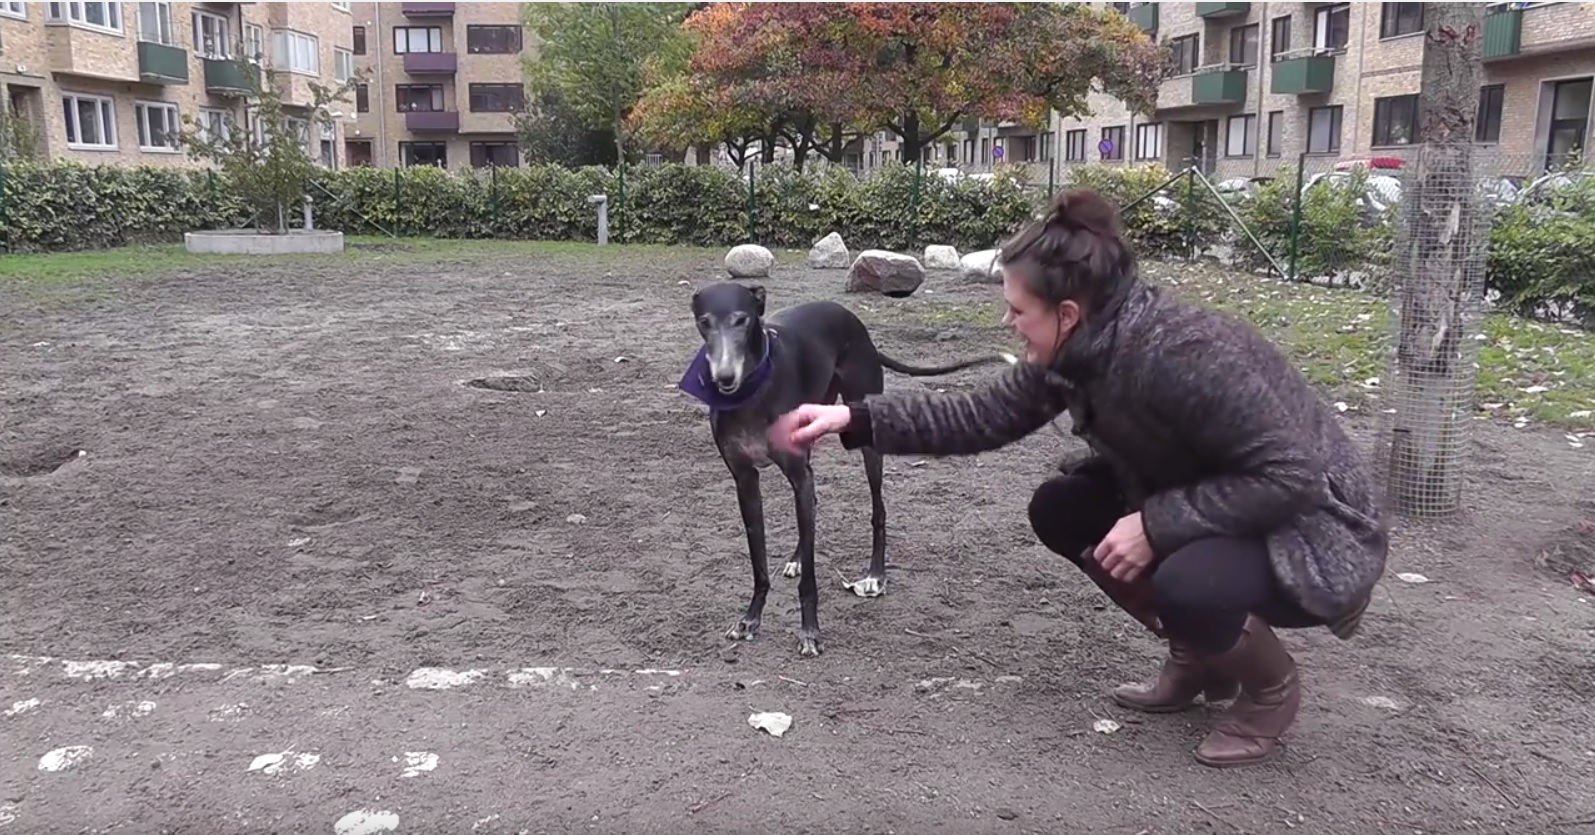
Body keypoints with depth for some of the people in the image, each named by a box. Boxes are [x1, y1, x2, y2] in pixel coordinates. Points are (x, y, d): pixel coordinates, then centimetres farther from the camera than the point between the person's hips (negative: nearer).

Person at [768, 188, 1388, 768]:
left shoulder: (1183, 354, -33)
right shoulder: (1077, 349, -8)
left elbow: (1292, 475, -32)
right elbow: (983, 417, -2)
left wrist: (1158, 525, -30)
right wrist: (855, 419, -7)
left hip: (1315, 530, -8)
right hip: (1204, 512, 8)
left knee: (1185, 586, -35)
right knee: (1059, 510, -1)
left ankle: (1271, 688, 1)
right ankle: (1198, 655, 14)